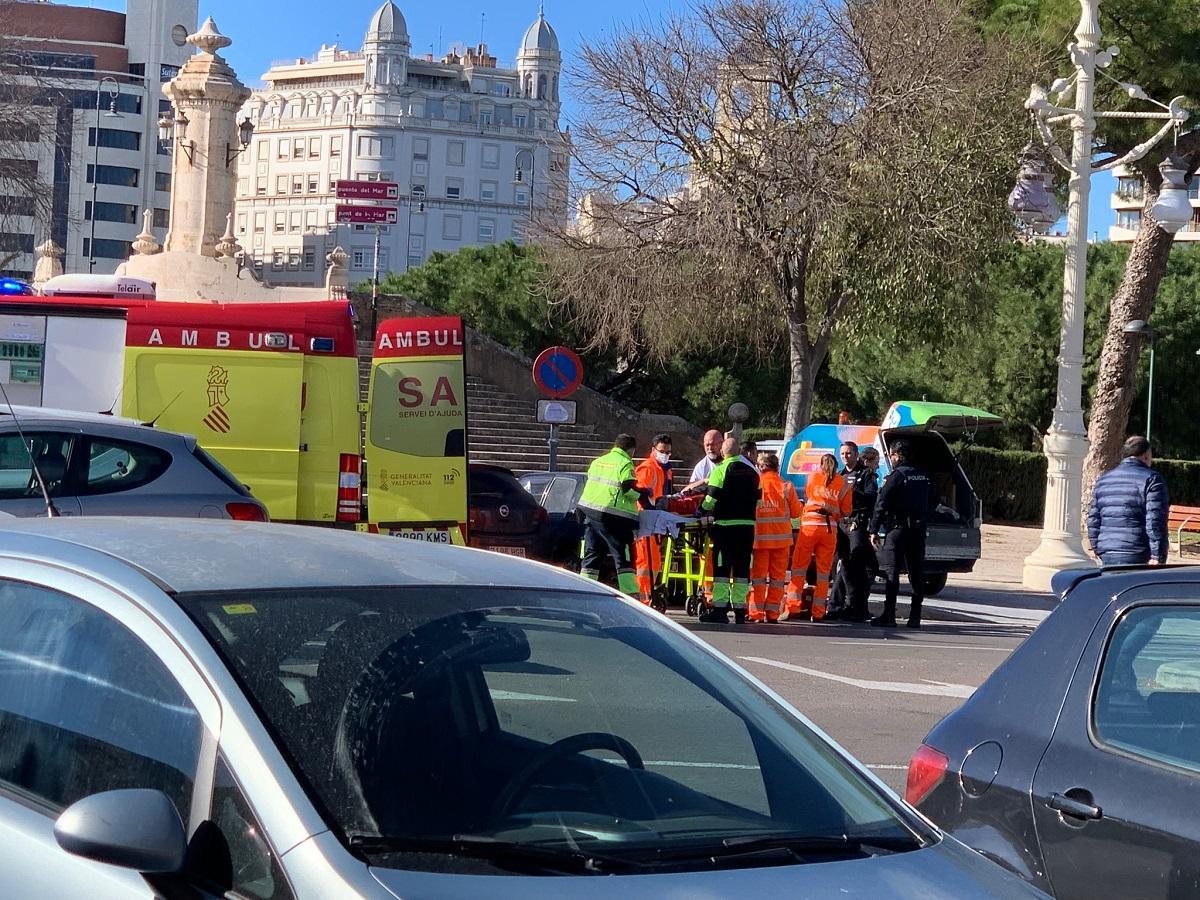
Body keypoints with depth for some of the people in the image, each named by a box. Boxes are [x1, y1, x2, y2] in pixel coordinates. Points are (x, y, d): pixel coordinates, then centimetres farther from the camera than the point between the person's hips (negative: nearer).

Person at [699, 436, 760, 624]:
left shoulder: (720, 471, -7)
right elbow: (757, 499, 18)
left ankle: (720, 608, -7)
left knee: (722, 567, -2)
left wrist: (702, 510, 9)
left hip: (725, 524, -5)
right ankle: (739, 610, 10)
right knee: (742, 568, 9)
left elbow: (711, 499, -9)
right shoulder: (752, 472, 11)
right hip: (747, 525, 5)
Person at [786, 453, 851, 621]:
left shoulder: (812, 477, 7)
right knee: (824, 570, 6)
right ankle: (818, 612, 5)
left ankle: (794, 607, -4)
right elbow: (846, 510, 6)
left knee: (799, 566, 4)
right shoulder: (842, 484, 6)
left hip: (810, 524, -1)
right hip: (830, 528, 1)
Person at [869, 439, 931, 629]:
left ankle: (889, 615, -7)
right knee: (917, 574, 8)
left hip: (897, 529, -6)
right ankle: (915, 617, 8)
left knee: (892, 573, -3)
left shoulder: (897, 476, -9)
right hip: (919, 530, 6)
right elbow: (928, 505, 16)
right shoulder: (923, 476, 12)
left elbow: (881, 505, -12)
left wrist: (874, 530, -8)